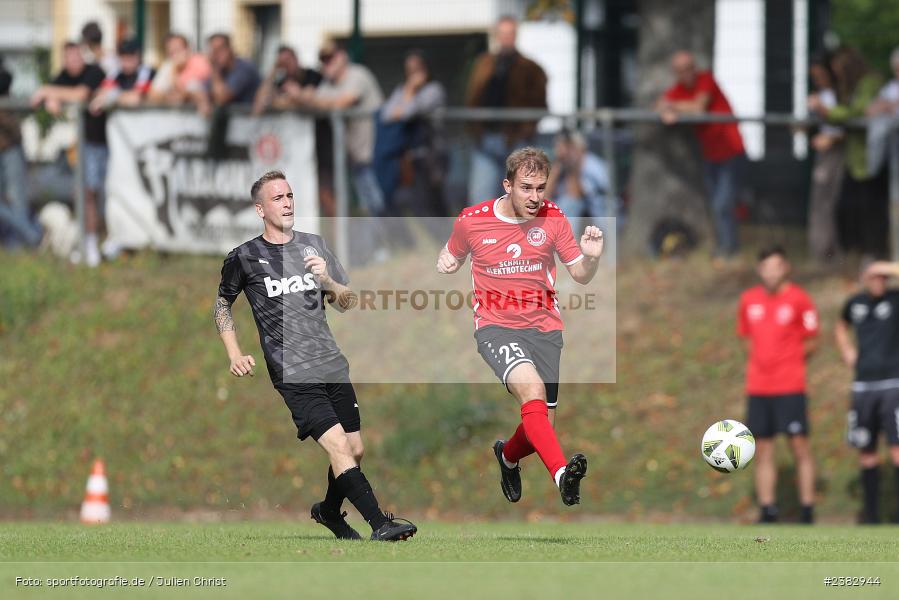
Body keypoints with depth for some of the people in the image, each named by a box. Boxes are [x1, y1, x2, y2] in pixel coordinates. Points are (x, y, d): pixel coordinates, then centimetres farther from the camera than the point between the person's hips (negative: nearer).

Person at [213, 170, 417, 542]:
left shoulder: (314, 246, 12)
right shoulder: (244, 258, 0)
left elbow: (348, 303, 15)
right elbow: (222, 303, 16)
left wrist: (328, 281, -7)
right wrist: (234, 354, 6)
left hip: (333, 367, 5)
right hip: (293, 374, -5)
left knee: (355, 451, 8)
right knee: (339, 446, -18)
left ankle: (330, 511, 34)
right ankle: (380, 525, -22)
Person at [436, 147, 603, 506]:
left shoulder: (552, 219, -3)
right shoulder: (472, 221, -7)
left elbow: (581, 276, 5)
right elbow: (454, 255, 15)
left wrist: (591, 257, -18)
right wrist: (447, 262, -9)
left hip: (543, 327, 3)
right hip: (495, 327, -3)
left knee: (541, 425, 3)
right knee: (531, 386, -33)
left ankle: (508, 456, 41)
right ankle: (561, 474, -48)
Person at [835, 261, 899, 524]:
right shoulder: (855, 304, 12)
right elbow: (842, 326, 34)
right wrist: (847, 350, 17)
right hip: (864, 385, 5)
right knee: (866, 451, 8)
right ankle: (871, 511, 17)